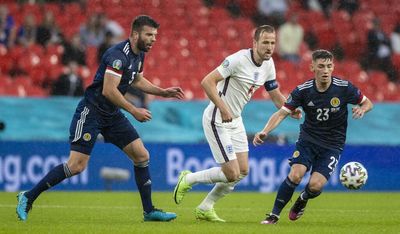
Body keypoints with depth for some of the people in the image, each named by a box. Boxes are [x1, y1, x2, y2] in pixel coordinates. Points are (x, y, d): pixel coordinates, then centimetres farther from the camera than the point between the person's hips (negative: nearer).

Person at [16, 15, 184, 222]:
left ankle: (149, 211, 11)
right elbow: (108, 90, -28)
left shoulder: (138, 54, 7)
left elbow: (138, 80, 27)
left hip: (111, 114, 9)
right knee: (76, 166, -13)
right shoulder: (119, 54, -22)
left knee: (141, 156, 3)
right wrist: (134, 111, -21)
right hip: (91, 111, -9)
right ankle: (28, 197, -2)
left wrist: (164, 92, 18)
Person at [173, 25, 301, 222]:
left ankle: (205, 208, 21)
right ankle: (188, 180, 13)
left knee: (243, 171, 7)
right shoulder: (238, 60, -23)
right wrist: (223, 108, -32)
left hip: (235, 120, 9)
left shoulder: (268, 64, 2)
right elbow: (207, 82, -26)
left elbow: (275, 95, 12)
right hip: (217, 121, -9)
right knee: (232, 173, -11)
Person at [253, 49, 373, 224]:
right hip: (308, 139, 1)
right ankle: (274, 215, -5)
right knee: (295, 175, -22)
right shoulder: (303, 90, -11)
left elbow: (367, 103, 3)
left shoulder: (344, 88, -12)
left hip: (332, 144, -1)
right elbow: (282, 113, -10)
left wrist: (362, 109, -22)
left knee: (315, 185, -17)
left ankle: (303, 200, 20)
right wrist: (265, 131, -26)